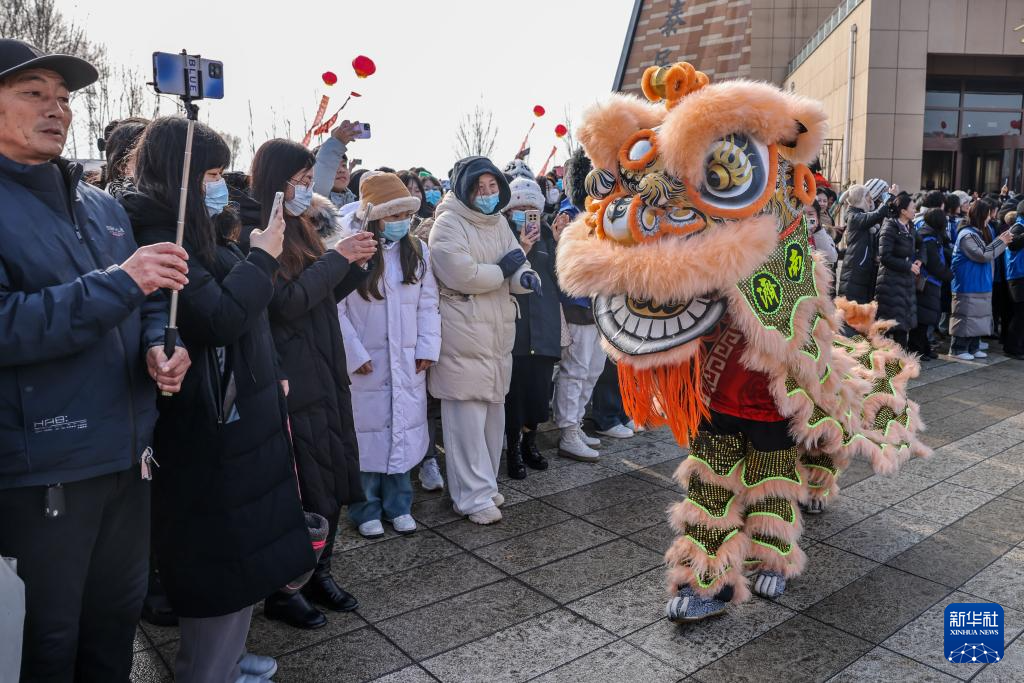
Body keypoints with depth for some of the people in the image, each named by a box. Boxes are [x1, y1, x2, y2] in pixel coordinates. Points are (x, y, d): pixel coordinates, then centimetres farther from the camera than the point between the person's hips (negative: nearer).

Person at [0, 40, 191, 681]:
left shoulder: (104, 207, 10)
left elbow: (151, 301, 17)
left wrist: (160, 347, -5)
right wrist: (119, 282, -26)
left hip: (128, 455, 6)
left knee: (117, 620, 22)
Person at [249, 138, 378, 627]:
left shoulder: (298, 229, 14)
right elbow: (288, 302, -20)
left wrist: (355, 265, 2)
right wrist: (337, 257, -15)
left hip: (325, 375, 8)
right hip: (292, 381, -8)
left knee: (333, 478, 13)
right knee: (299, 487, 0)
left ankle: (318, 572, 29)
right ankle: (280, 591, 17)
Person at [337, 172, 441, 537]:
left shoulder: (418, 251, 4)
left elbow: (428, 304, 7)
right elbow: (336, 309, -9)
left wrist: (427, 349, 0)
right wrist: (355, 355, -11)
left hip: (407, 364, 4)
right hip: (366, 364, -4)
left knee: (404, 431, 11)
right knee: (367, 433, 5)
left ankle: (398, 505, 26)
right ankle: (366, 510, 21)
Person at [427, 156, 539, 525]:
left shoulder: (498, 221, 14)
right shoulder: (448, 224, -10)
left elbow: (516, 263, 9)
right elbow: (461, 274, -22)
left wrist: (524, 277, -15)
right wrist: (502, 269, -8)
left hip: (498, 331, 8)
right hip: (463, 335, -8)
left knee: (493, 410, 16)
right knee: (468, 416, -5)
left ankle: (485, 483, 30)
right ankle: (473, 496, 5)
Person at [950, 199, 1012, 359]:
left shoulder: (979, 232, 13)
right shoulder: (967, 234, -16)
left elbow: (988, 253, 22)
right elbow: (982, 255, -20)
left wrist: (1003, 241, 10)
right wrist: (1001, 242, -11)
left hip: (981, 285, 10)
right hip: (968, 286, -9)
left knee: (978, 317, 13)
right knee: (966, 317, -5)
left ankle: (973, 347, 20)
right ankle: (958, 348, 3)